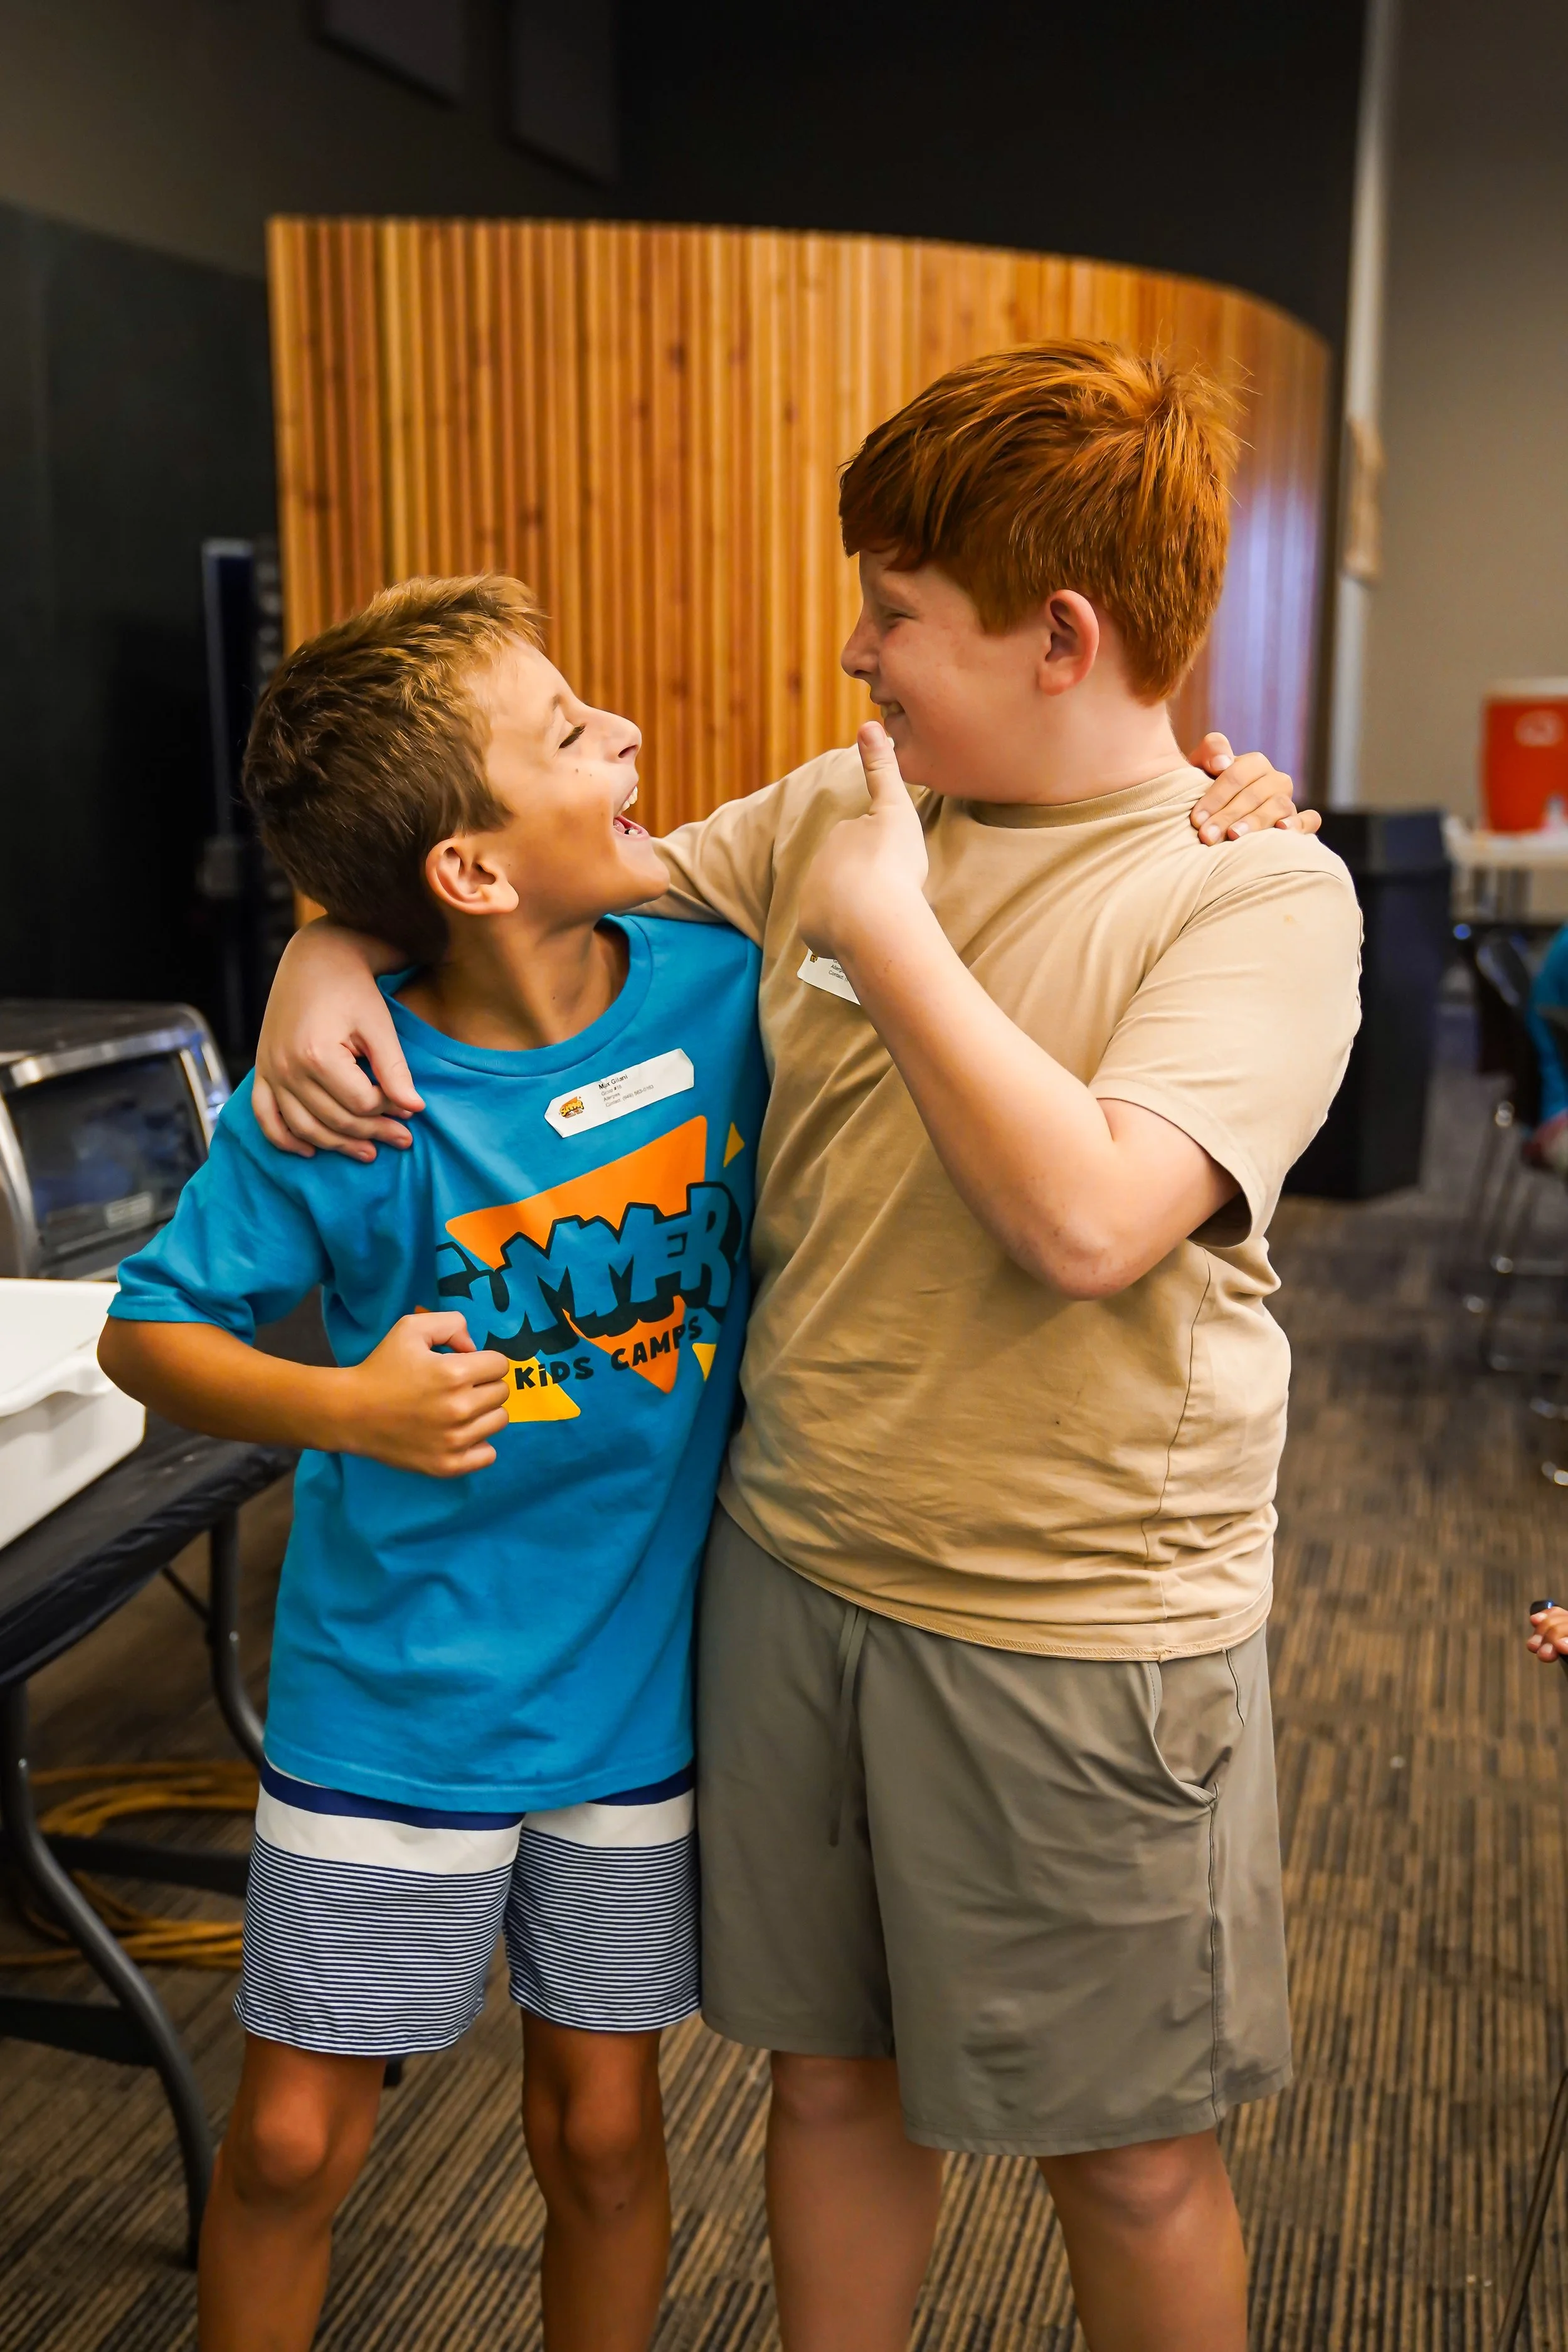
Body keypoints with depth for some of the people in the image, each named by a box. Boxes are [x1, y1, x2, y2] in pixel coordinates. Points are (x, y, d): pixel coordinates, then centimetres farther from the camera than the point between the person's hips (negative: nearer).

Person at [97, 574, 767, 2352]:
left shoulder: (720, 988, -11)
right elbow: (146, 1331, -7)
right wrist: (342, 1407, -25)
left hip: (640, 1688, 2)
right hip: (396, 1698, -2)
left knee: (599, 2132, 16)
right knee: (292, 2143, 12)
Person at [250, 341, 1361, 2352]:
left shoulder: (1259, 893, -14)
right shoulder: (838, 812, 3)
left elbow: (1086, 1221, -28)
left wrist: (887, 925, -19)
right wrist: (332, 949, -3)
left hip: (1076, 1626, -5)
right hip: (791, 1566, 5)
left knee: (1128, 2157, 14)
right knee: (831, 2070, 21)